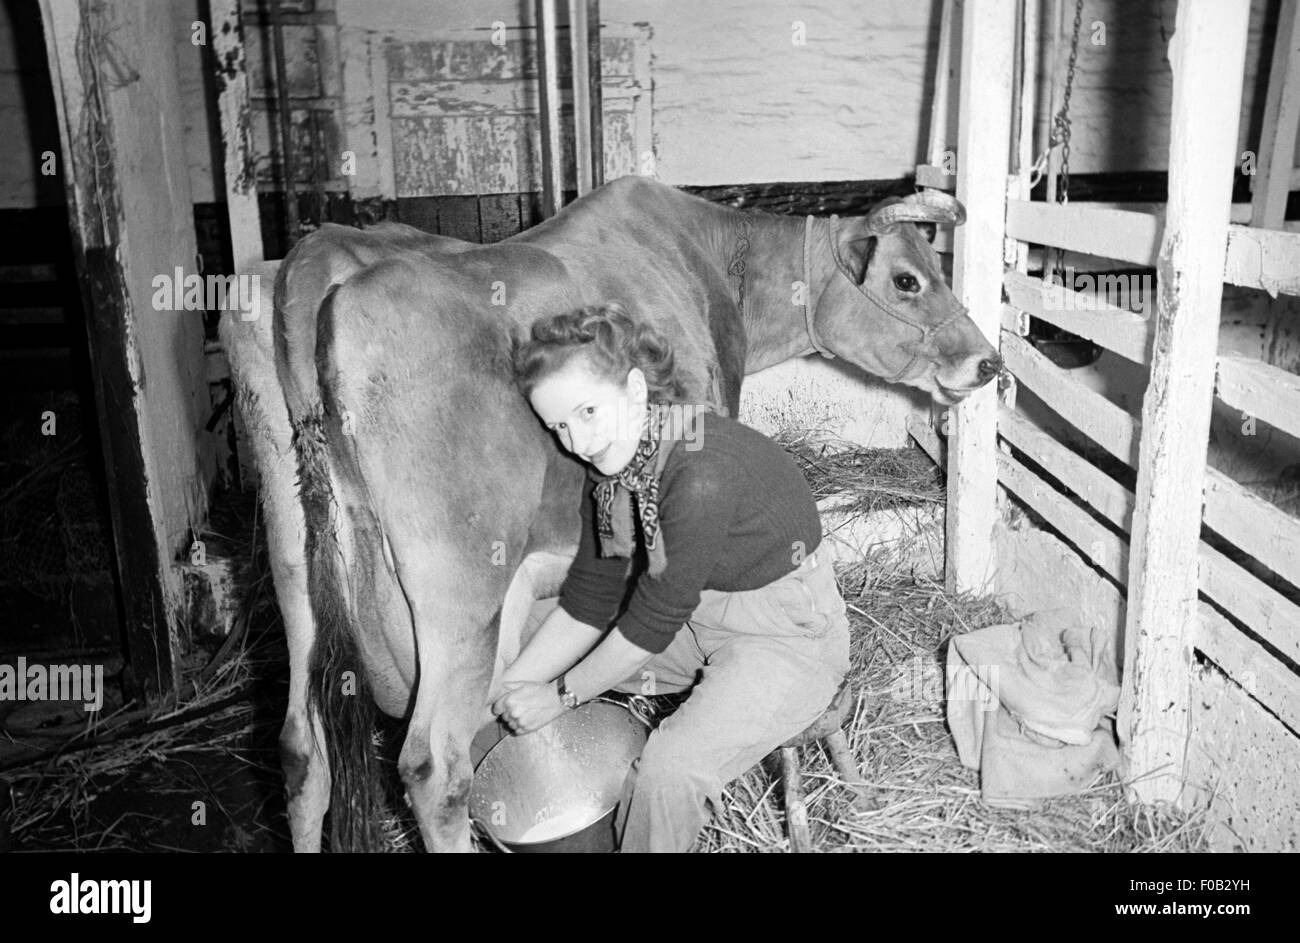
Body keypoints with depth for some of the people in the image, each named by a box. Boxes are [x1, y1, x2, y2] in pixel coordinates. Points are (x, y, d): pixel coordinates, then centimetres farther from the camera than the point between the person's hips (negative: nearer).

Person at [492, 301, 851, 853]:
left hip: (789, 637, -8)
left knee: (668, 770, -27)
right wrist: (503, 691, -6)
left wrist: (560, 696, -14)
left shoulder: (704, 471, -32)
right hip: (697, 617, 8)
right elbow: (590, 599, -1)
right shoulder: (611, 463, -6)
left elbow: (654, 619, -25)